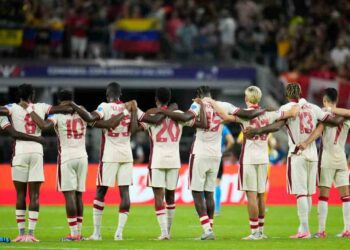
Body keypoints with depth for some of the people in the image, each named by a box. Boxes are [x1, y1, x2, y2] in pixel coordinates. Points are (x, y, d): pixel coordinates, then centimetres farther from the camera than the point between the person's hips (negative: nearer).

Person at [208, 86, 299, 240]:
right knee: (261, 195, 12)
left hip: (248, 158, -5)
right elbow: (292, 113, 9)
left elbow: (226, 117, -24)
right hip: (263, 158, 5)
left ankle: (255, 232, -7)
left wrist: (212, 103, -12)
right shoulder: (268, 114, 4)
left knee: (251, 195, -4)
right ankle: (261, 231, 18)